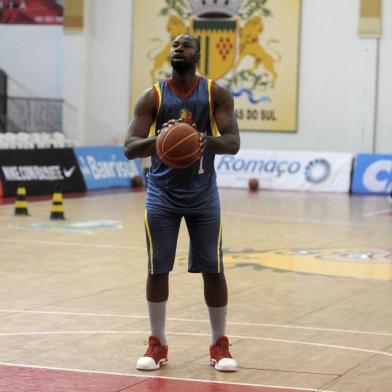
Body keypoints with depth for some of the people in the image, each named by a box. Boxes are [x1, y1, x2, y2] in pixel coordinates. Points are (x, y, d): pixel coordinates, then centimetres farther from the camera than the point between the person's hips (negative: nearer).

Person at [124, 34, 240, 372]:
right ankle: (158, 344, 14)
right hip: (162, 195, 0)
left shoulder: (216, 94, -4)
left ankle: (220, 344, 13)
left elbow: (233, 142, -11)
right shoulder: (152, 97, -4)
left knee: (212, 269, 1)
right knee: (157, 269, 1)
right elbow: (130, 148, -11)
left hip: (203, 194, 0)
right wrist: (157, 140, -33)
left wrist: (208, 141, -33)